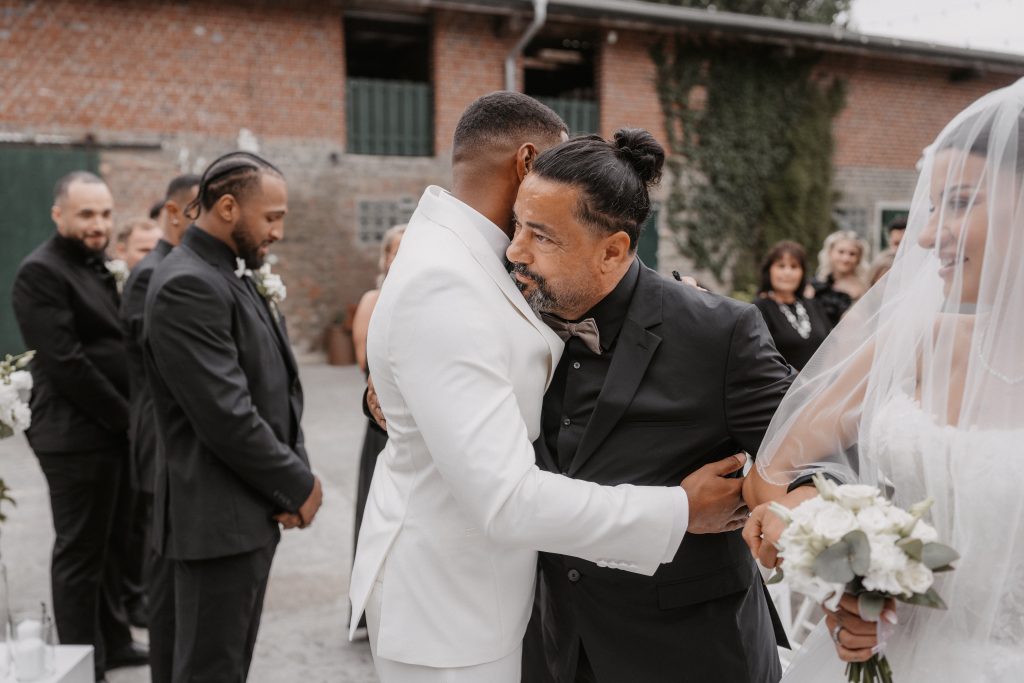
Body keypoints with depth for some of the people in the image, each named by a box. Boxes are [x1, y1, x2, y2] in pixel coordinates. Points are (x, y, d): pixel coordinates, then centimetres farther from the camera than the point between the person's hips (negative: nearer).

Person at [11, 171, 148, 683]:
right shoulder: (41, 271, -14)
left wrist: (127, 417, 4)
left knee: (106, 544, 19)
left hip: (108, 430, 9)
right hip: (77, 434, -9)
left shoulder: (94, 265, 15)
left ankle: (113, 642, 33)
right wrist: (126, 417, -16)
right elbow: (65, 362, -20)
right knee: (80, 550, 2)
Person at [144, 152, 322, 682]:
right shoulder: (188, 285, -18)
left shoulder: (232, 276, 13)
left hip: (252, 511, 9)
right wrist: (298, 485, -11)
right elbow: (225, 415, -23)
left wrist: (293, 475, 0)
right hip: (218, 519, -9)